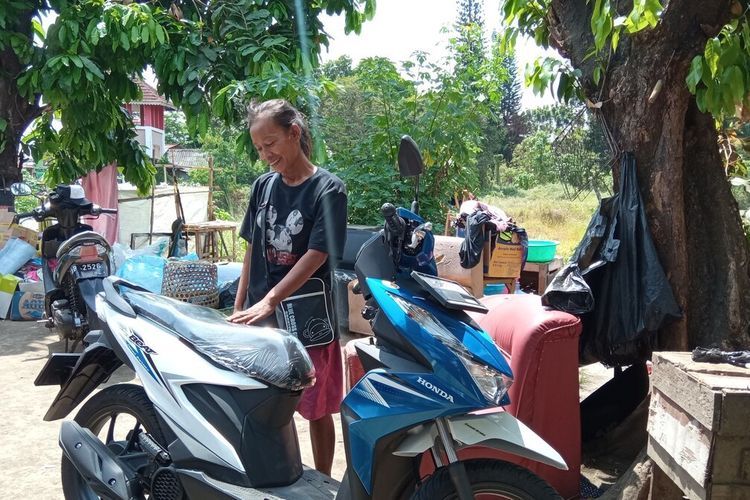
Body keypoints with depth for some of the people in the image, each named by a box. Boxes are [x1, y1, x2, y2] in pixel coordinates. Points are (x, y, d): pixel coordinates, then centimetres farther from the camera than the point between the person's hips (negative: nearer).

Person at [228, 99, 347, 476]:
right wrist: (239, 307, 10)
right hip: (260, 318, 4)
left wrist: (267, 303, -22)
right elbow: (253, 249, 13)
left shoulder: (328, 189, -9)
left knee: (317, 411, 8)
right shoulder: (263, 186, 7)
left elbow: (316, 255, -16)